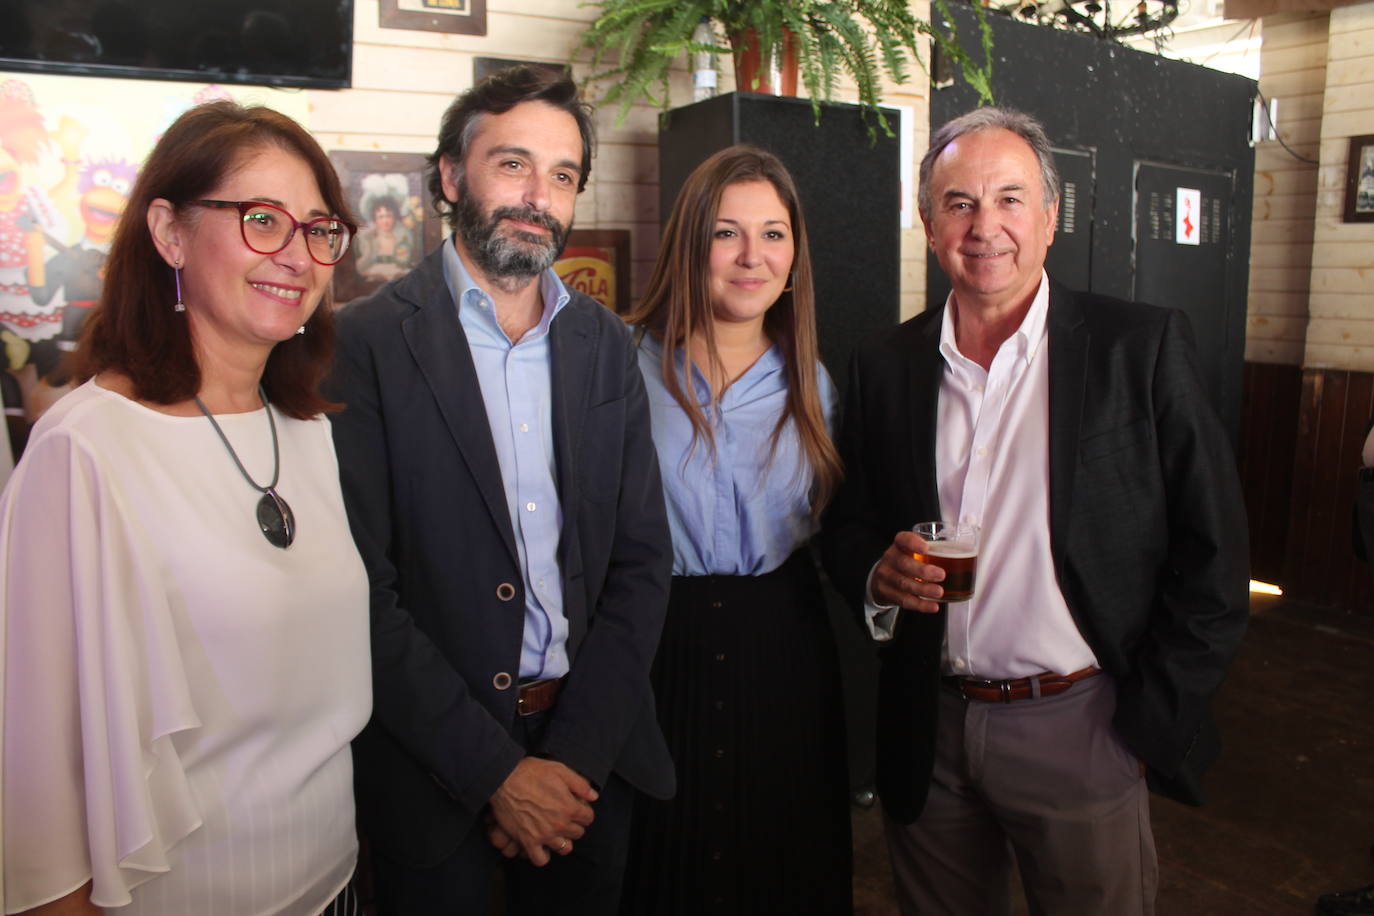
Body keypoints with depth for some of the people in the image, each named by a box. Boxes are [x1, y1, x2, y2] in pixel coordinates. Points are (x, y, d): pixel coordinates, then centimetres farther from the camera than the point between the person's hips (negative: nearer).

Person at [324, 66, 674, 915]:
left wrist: (574, 753, -7)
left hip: (590, 749, 4)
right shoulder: (364, 343, -9)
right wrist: (496, 771, -13)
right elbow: (359, 589, -12)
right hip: (432, 761, -3)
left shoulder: (605, 344, 4)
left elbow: (642, 560, 2)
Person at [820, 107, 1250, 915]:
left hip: (1081, 730, -2)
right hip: (929, 735, 3)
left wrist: (1150, 719, -7)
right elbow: (848, 526, 9)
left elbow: (1212, 550, -5)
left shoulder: (1144, 346, -6)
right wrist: (879, 572, -12)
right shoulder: (884, 364, 3)